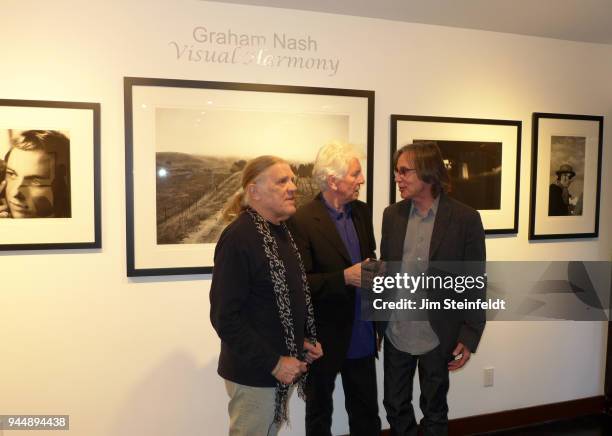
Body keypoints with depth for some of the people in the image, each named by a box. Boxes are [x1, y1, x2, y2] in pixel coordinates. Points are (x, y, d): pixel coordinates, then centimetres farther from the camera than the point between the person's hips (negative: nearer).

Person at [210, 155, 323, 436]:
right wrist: (273, 363, -20)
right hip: (255, 372, -8)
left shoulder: (280, 232, 6)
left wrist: (304, 340, 4)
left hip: (283, 365, 8)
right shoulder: (238, 237, -20)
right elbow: (225, 317, -22)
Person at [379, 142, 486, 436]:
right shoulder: (392, 215, 1)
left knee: (434, 411, 16)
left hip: (438, 336, -3)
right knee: (395, 406, 17)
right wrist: (376, 323, 5)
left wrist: (469, 337, -8)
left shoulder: (465, 218, -11)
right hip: (395, 334, 4)